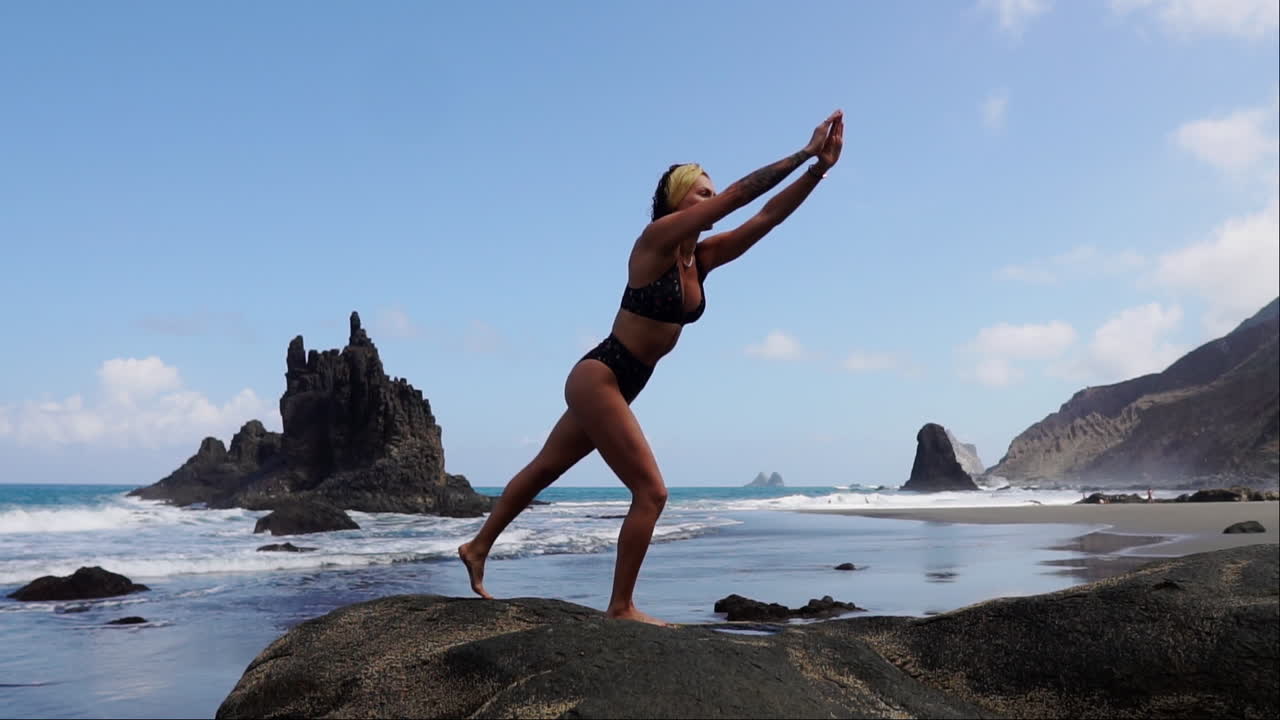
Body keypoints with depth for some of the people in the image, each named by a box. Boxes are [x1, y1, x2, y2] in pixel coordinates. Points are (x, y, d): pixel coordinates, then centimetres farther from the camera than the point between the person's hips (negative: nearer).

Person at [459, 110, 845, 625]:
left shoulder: (703, 257, 5)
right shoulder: (656, 239, -15)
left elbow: (766, 217, 0)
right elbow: (737, 196, -22)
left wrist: (819, 170, -9)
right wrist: (803, 154, -20)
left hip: (618, 385, 9)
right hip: (598, 377, -9)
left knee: (543, 470, 20)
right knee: (651, 492, -9)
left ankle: (477, 549, 36)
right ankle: (621, 608, 1)